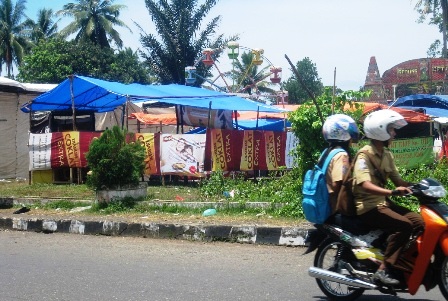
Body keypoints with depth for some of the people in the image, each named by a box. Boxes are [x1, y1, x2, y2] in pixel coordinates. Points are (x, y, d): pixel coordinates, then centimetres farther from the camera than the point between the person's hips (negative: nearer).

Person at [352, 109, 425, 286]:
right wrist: (392, 192, -42)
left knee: (419, 222, -7)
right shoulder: (364, 155, -14)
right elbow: (365, 184, -28)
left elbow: (398, 180, 13)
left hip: (383, 202, 8)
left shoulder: (387, 155, 14)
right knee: (403, 225, -26)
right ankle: (383, 270, -25)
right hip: (368, 207, -8)